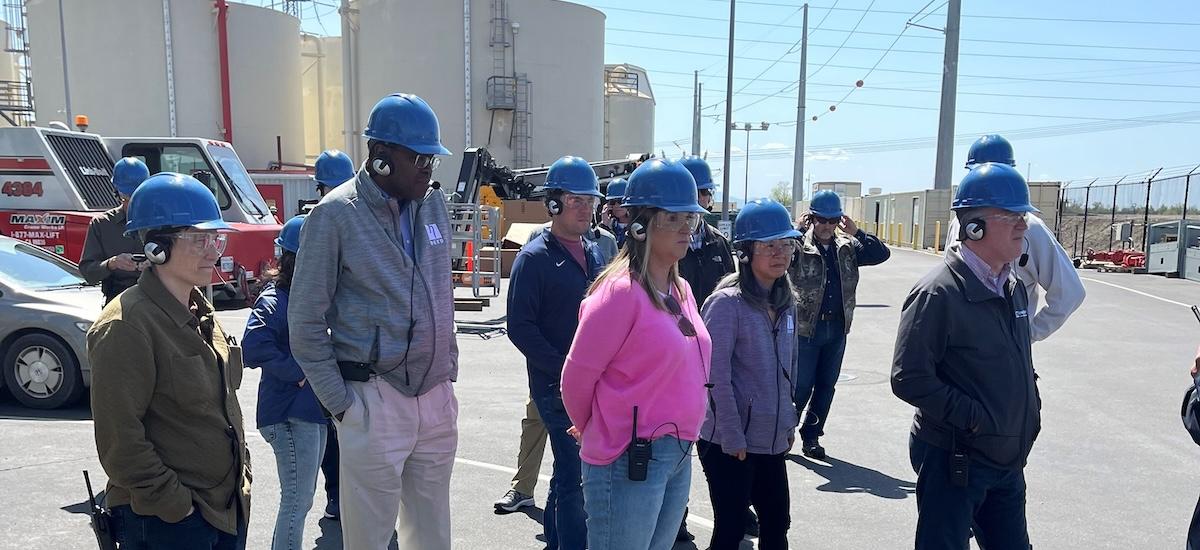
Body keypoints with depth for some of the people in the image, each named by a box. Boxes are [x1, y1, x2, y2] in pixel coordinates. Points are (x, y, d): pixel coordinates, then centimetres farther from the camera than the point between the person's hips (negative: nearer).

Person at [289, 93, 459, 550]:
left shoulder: (434, 204, 7)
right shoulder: (336, 214, -10)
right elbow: (306, 320, -7)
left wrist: (449, 370, 13)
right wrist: (340, 403, -8)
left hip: (437, 398, 5)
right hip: (375, 401, -5)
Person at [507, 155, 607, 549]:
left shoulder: (593, 254, 12)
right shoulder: (534, 258, -9)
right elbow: (520, 328, -14)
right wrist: (567, 370, -17)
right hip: (557, 386, -7)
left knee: (570, 471, 19)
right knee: (574, 475, -6)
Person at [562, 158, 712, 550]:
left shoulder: (680, 290, 8)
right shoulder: (621, 290, -17)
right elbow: (577, 377, -12)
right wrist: (592, 431, 4)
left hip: (679, 456, 8)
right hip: (631, 459, -8)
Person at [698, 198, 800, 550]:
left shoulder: (786, 302, 7)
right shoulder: (727, 302, -15)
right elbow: (718, 375, -17)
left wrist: (789, 422, 14)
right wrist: (733, 437, -17)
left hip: (773, 440, 7)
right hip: (730, 443, -7)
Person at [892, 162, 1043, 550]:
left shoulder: (1013, 288, 7)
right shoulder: (939, 293, -20)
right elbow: (909, 379, -23)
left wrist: (1030, 409, 9)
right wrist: (973, 417, -22)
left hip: (1008, 460, 8)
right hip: (954, 461, -8)